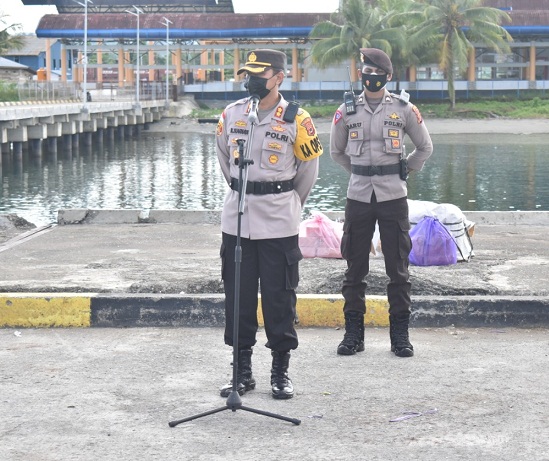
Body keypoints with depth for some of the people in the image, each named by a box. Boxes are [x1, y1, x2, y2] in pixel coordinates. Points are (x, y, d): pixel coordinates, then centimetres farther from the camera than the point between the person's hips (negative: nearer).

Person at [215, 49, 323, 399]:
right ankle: (243, 371, 18)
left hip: (279, 224, -3)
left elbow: (308, 170, 7)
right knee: (237, 297, 7)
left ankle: (281, 372, 14)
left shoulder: (296, 120, -6)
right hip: (236, 221, 4)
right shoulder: (231, 115, 4)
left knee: (279, 298, 2)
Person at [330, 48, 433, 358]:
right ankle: (354, 332, 13)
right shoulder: (347, 111, 4)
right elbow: (337, 151, 19)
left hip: (394, 196, -1)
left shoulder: (404, 109, 1)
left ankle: (400, 333, 10)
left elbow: (425, 148, 13)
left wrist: (404, 170, 10)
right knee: (355, 268, 5)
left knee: (398, 268, 2)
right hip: (358, 196, 1)